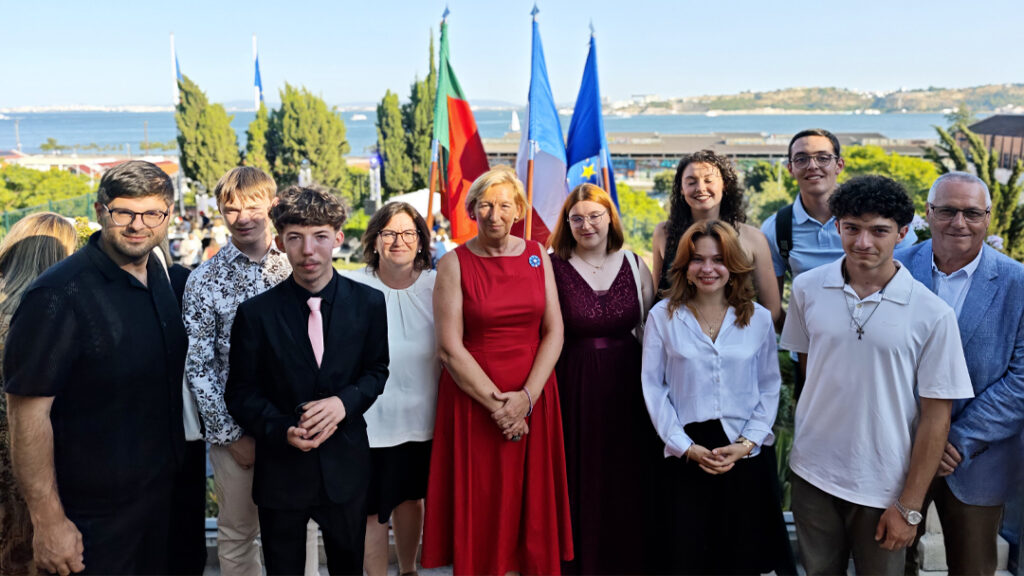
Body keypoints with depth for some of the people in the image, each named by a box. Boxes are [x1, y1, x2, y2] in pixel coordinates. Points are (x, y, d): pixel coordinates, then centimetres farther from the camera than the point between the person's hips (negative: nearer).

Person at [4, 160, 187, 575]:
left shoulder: (162, 277, 2)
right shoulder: (59, 295, -21)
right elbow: (27, 411, -21)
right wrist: (49, 521, -19)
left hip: (163, 493, 7)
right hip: (93, 516, -7)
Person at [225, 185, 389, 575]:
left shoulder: (368, 303, -5)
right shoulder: (256, 312, -9)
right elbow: (241, 393, -2)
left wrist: (345, 401, -15)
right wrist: (282, 430, -19)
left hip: (346, 466, 1)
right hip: (280, 468, -1)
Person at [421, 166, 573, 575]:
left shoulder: (537, 256, 5)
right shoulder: (454, 263, -3)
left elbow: (554, 332, 2)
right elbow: (450, 347, -9)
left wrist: (527, 397, -9)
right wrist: (496, 403, -12)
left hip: (533, 398, 3)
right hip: (472, 399, -2)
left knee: (533, 504, 10)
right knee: (478, 509, 6)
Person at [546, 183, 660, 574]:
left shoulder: (635, 265, 4)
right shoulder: (553, 268, -4)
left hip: (627, 385, 3)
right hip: (573, 386, -2)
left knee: (627, 479, 11)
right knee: (580, 480, 6)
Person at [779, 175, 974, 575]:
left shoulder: (932, 315, -12)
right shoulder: (807, 288, -5)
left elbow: (935, 416, -8)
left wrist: (910, 506, -6)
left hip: (883, 488, -2)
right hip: (812, 474, 2)